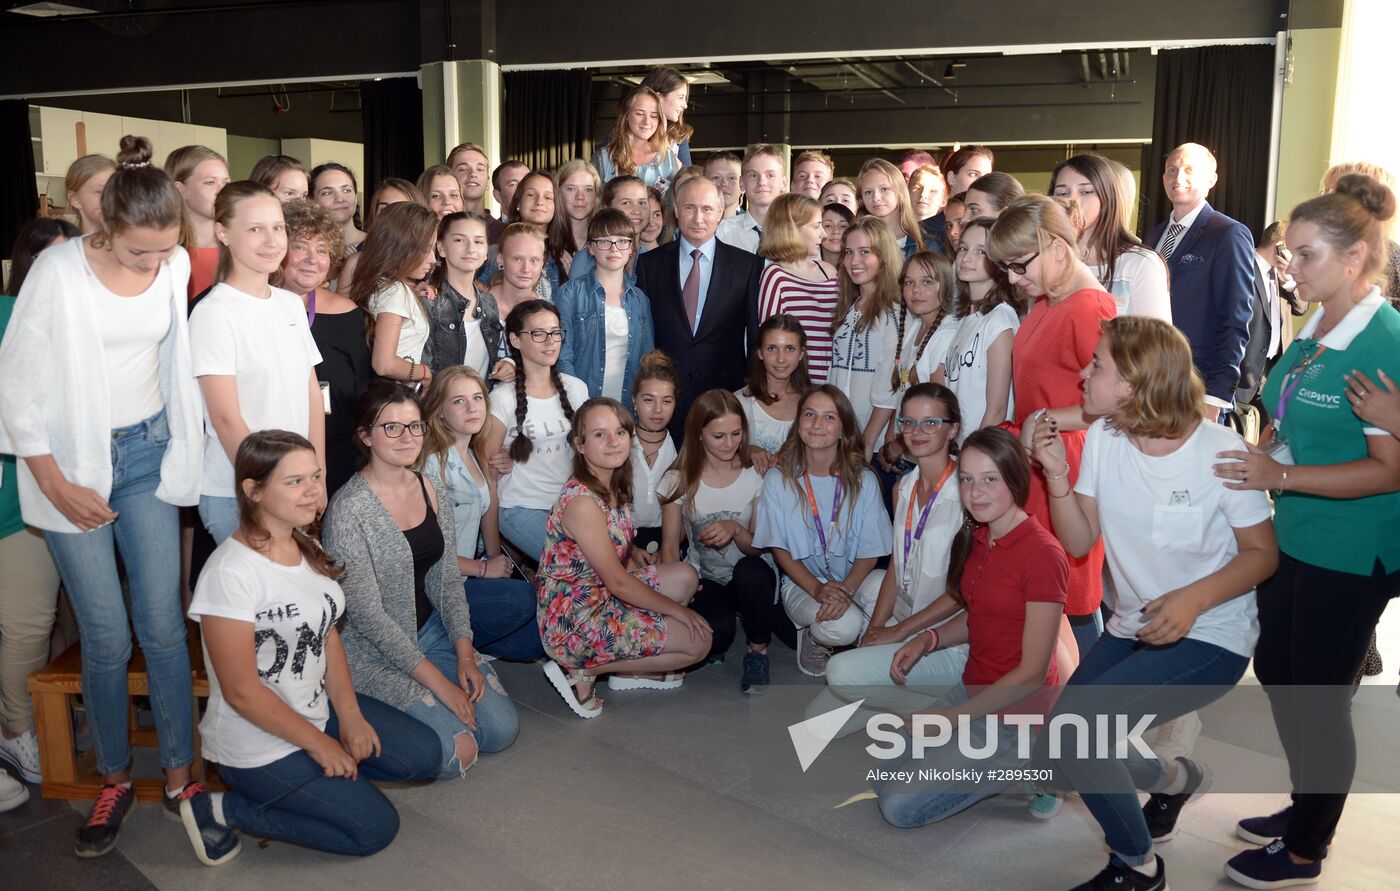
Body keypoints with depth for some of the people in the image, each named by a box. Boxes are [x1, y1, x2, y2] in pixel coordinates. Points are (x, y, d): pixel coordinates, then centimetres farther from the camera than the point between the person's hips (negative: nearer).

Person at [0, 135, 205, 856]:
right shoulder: (59, 270, -14)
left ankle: (179, 774, 15)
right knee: (106, 638, 0)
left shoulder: (176, 264, -2)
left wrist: (182, 449, 12)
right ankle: (114, 780, 20)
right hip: (73, 463, -3)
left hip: (150, 452, 3)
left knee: (162, 626, 1)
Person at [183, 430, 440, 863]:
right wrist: (318, 743, -15)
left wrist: (350, 717, -7)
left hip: (317, 708, 8)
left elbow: (329, 636, 6)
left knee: (424, 755, 3)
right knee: (375, 827, -6)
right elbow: (241, 691, -23)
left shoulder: (308, 549, 0)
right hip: (259, 741, -8)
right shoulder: (231, 571, -26)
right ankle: (221, 811, 3)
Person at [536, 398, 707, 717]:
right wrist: (677, 610, -10)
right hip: (575, 621, -9)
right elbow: (618, 582, -20)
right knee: (698, 641, -6)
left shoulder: (614, 487, 6)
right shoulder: (581, 501, -24)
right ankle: (584, 670, -1)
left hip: (602, 599, 9)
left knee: (685, 575, 5)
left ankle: (630, 664, 9)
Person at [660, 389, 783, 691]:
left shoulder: (755, 477, -4)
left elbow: (757, 548, -3)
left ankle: (757, 652, -11)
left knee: (750, 571, -37)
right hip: (705, 581, -1)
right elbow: (670, 547, -1)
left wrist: (735, 529, -25)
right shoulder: (679, 480, -3)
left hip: (751, 576, 1)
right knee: (716, 632, -34)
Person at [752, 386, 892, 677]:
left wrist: (846, 589, -23)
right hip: (801, 583, -1)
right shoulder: (778, 480, -4)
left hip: (854, 578, 1)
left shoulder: (863, 480, -3)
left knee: (884, 588, -34)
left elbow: (870, 551, -4)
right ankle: (813, 638, 6)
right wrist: (817, 589, -18)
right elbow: (779, 548, -3)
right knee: (842, 626, -32)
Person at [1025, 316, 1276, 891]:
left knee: (1074, 725, -23)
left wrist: (1194, 598, -26)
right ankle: (1174, 779, 30)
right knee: (1064, 742, -2)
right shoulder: (1104, 437, -4)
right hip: (1133, 628, 6)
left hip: (1209, 638, -6)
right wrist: (1057, 474, -18)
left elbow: (1262, 553, -10)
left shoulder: (1219, 451, -18)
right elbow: (1078, 542, -3)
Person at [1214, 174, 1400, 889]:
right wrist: (1253, 459, 2)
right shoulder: (1313, 332, 6)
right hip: (1291, 537, 8)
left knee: (1319, 697, 5)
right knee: (1277, 671, 19)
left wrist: (1282, 475, -26)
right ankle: (1306, 808, 41)